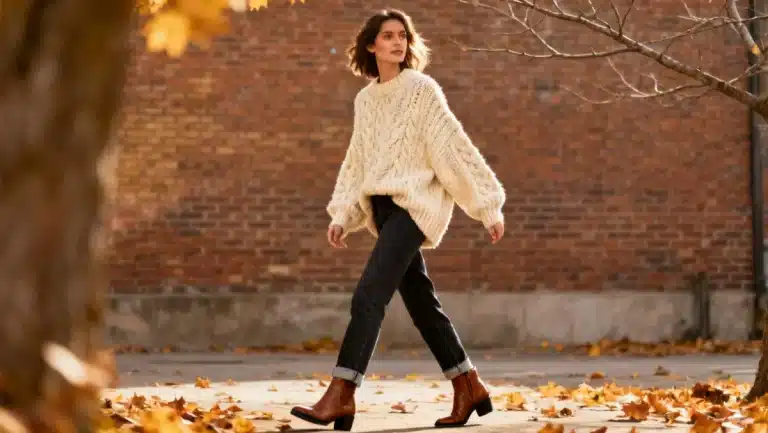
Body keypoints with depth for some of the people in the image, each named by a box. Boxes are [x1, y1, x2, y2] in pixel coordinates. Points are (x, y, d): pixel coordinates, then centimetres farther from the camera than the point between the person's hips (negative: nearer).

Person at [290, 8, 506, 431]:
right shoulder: (365, 99, 14)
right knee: (421, 304, 9)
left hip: (414, 203, -7)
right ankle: (469, 389, 19)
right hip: (383, 208, 7)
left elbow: (456, 148, -7)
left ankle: (340, 396, -22)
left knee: (368, 296, -17)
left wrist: (488, 207, -8)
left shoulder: (422, 90, -5)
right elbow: (356, 163, 19)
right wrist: (342, 216, 9)